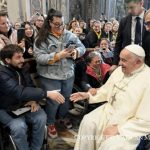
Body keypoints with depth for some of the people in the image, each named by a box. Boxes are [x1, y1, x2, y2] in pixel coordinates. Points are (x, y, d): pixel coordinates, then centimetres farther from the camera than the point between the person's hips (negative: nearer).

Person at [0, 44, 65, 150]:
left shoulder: (21, 68, -1)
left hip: (23, 104, 6)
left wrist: (34, 100, -14)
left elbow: (30, 86, 7)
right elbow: (20, 92, -38)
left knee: (41, 117, -20)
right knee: (19, 126, -32)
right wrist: (47, 93, -43)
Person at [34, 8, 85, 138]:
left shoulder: (70, 35, 1)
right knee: (53, 101, 7)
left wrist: (76, 52, -18)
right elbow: (39, 57, -17)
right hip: (50, 76, -4)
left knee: (66, 98, 20)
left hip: (68, 74, 4)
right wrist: (58, 56, -26)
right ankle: (50, 123, 32)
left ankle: (63, 117, 46)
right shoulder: (42, 38, -10)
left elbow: (82, 47, 5)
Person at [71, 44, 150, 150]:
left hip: (129, 125, -7)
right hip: (108, 111, 7)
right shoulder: (120, 70, 1)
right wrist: (88, 95, 1)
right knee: (88, 122, -8)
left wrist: (118, 129, -24)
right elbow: (106, 90, 14)